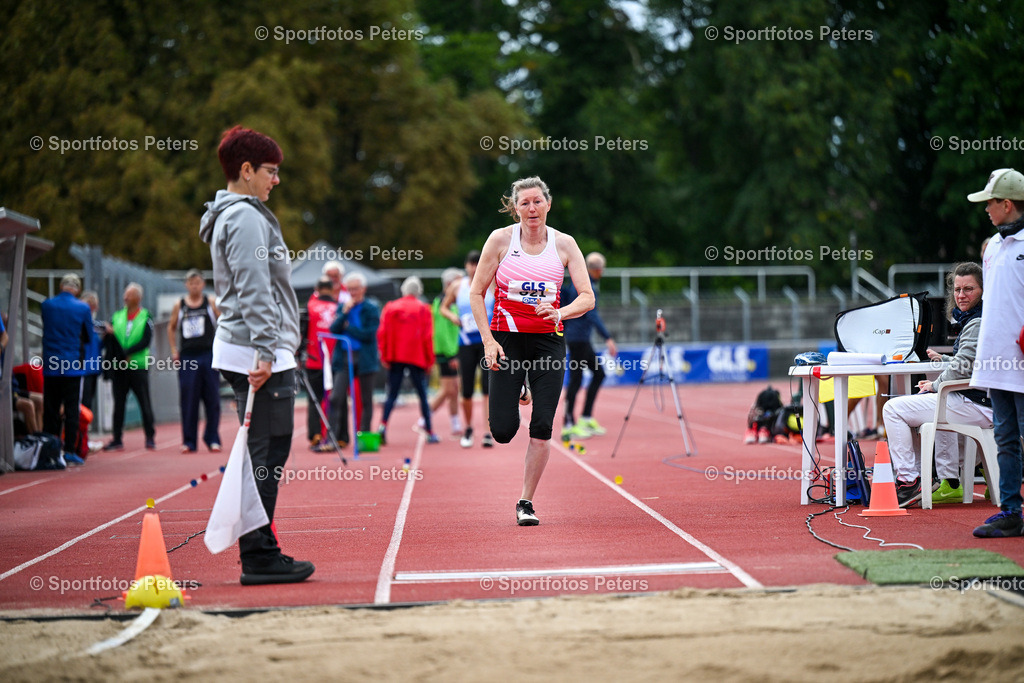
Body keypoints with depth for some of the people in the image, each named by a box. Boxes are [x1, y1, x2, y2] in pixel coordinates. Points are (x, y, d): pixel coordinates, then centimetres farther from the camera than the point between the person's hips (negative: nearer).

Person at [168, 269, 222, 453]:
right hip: (186, 358, 1)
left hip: (209, 355, -1)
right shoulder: (179, 305, 9)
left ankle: (212, 439, 4)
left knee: (212, 400, -2)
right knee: (188, 401, 0)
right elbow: (171, 327, 21)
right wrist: (174, 350, 11)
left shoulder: (211, 303, 6)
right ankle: (189, 441, 6)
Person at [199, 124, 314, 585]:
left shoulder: (231, 215, 21)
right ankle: (259, 557, -7)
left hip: (249, 352, 11)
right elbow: (254, 290, -19)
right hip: (258, 352, -11)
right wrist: (264, 352, -23)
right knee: (267, 452, -9)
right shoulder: (246, 218, -11)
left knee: (262, 453, 12)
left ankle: (258, 551, 16)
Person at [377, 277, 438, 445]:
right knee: (422, 395, 5)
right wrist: (429, 360, 3)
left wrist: (384, 356, 4)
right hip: (416, 358, -2)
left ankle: (383, 424, -15)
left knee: (392, 394, 5)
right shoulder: (423, 309, 0)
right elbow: (427, 336, -4)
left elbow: (382, 333, 0)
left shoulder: (390, 307, 6)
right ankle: (430, 432, 6)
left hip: (395, 357, 2)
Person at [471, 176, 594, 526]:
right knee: (503, 432, -8)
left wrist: (560, 313, -23)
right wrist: (488, 340, -9)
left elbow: (587, 298, -2)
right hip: (506, 338, -1)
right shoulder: (501, 239, -3)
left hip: (548, 340, 1)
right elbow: (476, 293, 1)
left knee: (542, 427, -7)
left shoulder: (564, 244, 1)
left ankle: (525, 503, 7)